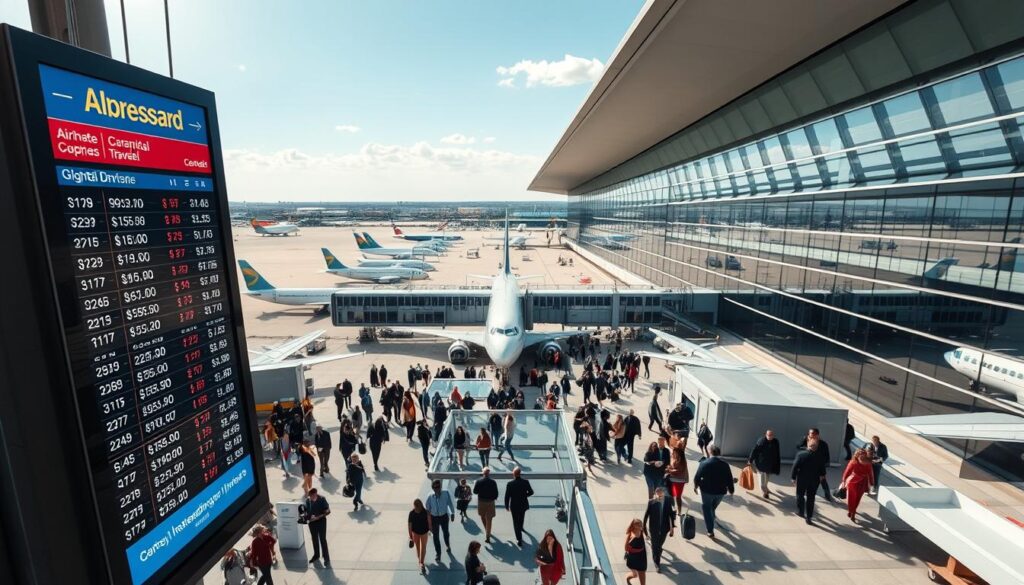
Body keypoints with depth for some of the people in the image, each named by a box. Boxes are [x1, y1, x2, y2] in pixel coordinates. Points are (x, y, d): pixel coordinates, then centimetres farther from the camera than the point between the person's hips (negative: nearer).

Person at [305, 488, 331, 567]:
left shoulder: (322, 499, -18)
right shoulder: (308, 500, -6)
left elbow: (328, 511, -17)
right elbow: (306, 510, 9)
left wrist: (318, 517, -25)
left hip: (321, 522, -4)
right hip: (312, 522, 4)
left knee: (323, 540, 1)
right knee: (314, 540, 19)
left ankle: (326, 558, 12)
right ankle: (316, 555, 39)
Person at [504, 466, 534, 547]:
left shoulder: (510, 484, -21)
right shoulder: (525, 482, -16)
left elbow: (507, 496, -14)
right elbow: (531, 492, -4)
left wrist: (507, 506, 0)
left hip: (514, 506, -3)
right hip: (523, 505, 3)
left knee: (516, 522, 12)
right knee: (521, 519, 30)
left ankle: (519, 540, 15)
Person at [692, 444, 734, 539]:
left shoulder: (704, 463, -13)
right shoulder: (725, 465, -7)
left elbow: (697, 476, -8)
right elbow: (729, 479, -3)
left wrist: (695, 486, 10)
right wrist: (731, 490, 13)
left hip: (707, 490, -3)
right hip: (721, 491, 3)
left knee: (707, 509, 13)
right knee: (712, 507, 28)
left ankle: (710, 531, 9)